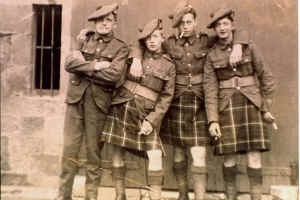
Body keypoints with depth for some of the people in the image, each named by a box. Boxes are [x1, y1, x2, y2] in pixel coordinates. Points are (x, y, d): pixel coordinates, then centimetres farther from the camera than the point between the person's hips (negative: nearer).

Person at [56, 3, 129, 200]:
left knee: (94, 151, 5)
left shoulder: (120, 48, 3)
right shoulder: (85, 41, 14)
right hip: (76, 98, 3)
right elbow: (69, 63, -2)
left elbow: (114, 76, -14)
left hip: (99, 102, -2)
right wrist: (95, 66, -13)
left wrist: (83, 65, -6)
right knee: (69, 148, 3)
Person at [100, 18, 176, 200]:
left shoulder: (168, 65, 4)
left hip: (146, 115, -1)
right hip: (121, 108, 1)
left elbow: (166, 97, 1)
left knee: (155, 155, -11)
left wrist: (152, 120, -7)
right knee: (117, 153, 4)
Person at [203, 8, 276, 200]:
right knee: (229, 156, 1)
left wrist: (266, 108, 1)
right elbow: (210, 89, -1)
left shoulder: (249, 47, 2)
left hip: (252, 104, 0)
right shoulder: (212, 56, 4)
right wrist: (213, 120, -8)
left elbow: (266, 77, 4)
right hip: (227, 107, 1)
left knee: (255, 155, -3)